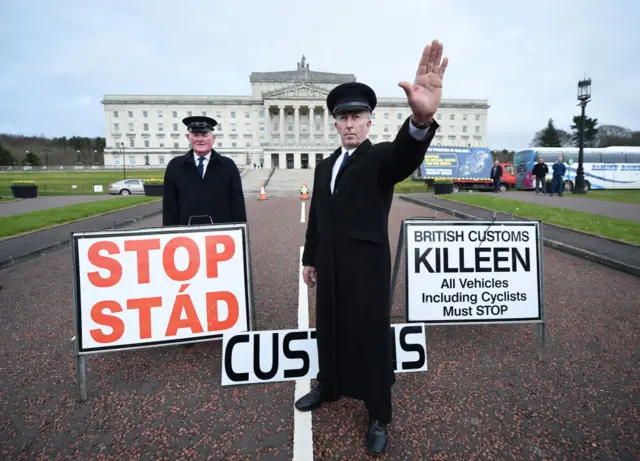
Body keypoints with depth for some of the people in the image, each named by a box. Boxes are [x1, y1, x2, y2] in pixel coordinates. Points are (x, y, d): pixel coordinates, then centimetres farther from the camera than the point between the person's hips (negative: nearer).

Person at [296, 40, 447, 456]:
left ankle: (379, 417, 24)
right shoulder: (325, 166, 12)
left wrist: (421, 119, -53)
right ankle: (329, 387, 43)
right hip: (330, 268, 6)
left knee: (372, 338, 6)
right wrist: (310, 259, 15)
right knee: (329, 329, 19)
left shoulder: (381, 158, -7)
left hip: (367, 269, -5)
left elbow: (406, 158, -32)